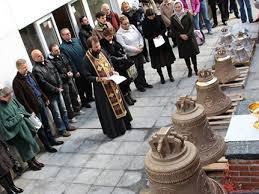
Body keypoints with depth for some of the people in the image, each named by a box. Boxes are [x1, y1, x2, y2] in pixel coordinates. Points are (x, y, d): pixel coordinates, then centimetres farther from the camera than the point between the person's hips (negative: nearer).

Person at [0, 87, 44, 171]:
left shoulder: (12, 100, -4)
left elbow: (21, 108, 13)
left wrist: (21, 114, -6)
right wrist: (18, 117, -19)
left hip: (23, 125, 7)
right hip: (15, 132, -7)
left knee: (30, 142, 15)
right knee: (24, 146, 4)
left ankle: (34, 160, 33)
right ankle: (30, 164, 24)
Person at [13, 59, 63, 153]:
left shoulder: (29, 74, 5)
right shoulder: (17, 81, -20)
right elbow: (21, 98, -19)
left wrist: (45, 98, 17)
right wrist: (30, 111, -19)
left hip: (41, 101, 7)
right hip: (33, 106, -7)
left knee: (46, 123, 19)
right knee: (40, 127, 5)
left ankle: (52, 140, 34)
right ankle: (47, 146, 18)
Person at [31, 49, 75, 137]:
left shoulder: (47, 62, 5)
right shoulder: (36, 70, -19)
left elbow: (56, 73, 9)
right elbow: (44, 83, -22)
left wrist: (60, 86, -1)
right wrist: (56, 89, -15)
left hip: (58, 90, 8)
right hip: (50, 94, -7)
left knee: (63, 109, 19)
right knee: (57, 113, 3)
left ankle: (67, 125, 35)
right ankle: (62, 130, 18)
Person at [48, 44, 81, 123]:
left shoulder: (62, 55, 2)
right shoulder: (51, 61, -22)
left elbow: (68, 64, 15)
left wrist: (70, 71, -4)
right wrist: (66, 75, -20)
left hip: (69, 78, 8)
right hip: (62, 82, -8)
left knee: (74, 94, 22)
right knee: (67, 100, 1)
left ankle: (76, 110, 42)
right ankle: (70, 116, 15)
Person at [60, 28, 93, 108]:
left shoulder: (76, 40, 5)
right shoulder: (62, 47, -13)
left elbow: (84, 51, 10)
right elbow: (69, 61, -14)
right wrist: (75, 72, -15)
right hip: (78, 71, -5)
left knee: (88, 83, 18)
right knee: (81, 87, 8)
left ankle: (89, 97, 37)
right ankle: (84, 101, 23)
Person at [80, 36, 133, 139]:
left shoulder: (102, 53, 0)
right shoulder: (87, 60, -19)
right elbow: (87, 76, -16)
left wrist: (113, 72, -3)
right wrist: (100, 79, -25)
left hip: (112, 84, 7)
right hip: (101, 88, -7)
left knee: (118, 102, 19)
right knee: (108, 110, 4)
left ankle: (124, 124, 38)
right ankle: (113, 131, 20)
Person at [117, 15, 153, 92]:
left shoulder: (132, 27, 4)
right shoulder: (119, 34, -16)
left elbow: (140, 36, 9)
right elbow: (123, 46, -23)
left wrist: (141, 45, -8)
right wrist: (135, 49, -23)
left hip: (140, 52, 6)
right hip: (131, 55, -6)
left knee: (141, 68, 19)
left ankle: (144, 83, 36)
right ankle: (139, 85, 24)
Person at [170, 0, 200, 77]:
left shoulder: (187, 14, -4)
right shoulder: (173, 18, -1)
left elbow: (191, 25, -5)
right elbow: (173, 30, 0)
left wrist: (188, 35, -15)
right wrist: (180, 35, -11)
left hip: (190, 37, -1)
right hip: (180, 40, 1)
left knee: (193, 54, 5)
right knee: (185, 55, 7)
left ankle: (195, 69, 20)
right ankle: (189, 70, 20)